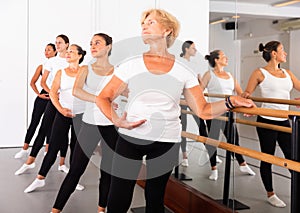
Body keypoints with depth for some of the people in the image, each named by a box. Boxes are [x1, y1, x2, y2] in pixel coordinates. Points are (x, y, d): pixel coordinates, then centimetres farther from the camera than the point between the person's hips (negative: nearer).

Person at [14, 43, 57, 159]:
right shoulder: (41, 66, 6)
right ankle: (25, 149, 10)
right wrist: (38, 94, -4)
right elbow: (33, 82, 7)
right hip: (43, 97, 1)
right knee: (34, 122, 2)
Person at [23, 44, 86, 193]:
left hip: (80, 115, 0)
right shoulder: (61, 73, 5)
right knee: (54, 146, 0)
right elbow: (53, 92, -4)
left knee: (76, 147, 8)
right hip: (63, 114, 0)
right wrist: (60, 109, -18)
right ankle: (40, 179, 10)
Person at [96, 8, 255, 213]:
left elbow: (203, 110, 2)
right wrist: (117, 121, -14)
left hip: (167, 141, 1)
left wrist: (231, 101, -12)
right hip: (129, 138, 0)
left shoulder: (183, 70, 2)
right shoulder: (132, 64, 0)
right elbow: (103, 98, 3)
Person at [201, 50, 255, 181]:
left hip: (228, 112, 5)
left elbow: (240, 92, 13)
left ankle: (243, 165, 27)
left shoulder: (229, 75, 13)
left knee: (234, 140, 12)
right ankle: (214, 169, 18)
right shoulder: (209, 74, -4)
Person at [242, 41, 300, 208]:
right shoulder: (260, 73, -3)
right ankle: (270, 194, 18)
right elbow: (247, 94, 0)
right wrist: (245, 96, -22)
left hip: (284, 122, 5)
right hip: (267, 121, -5)